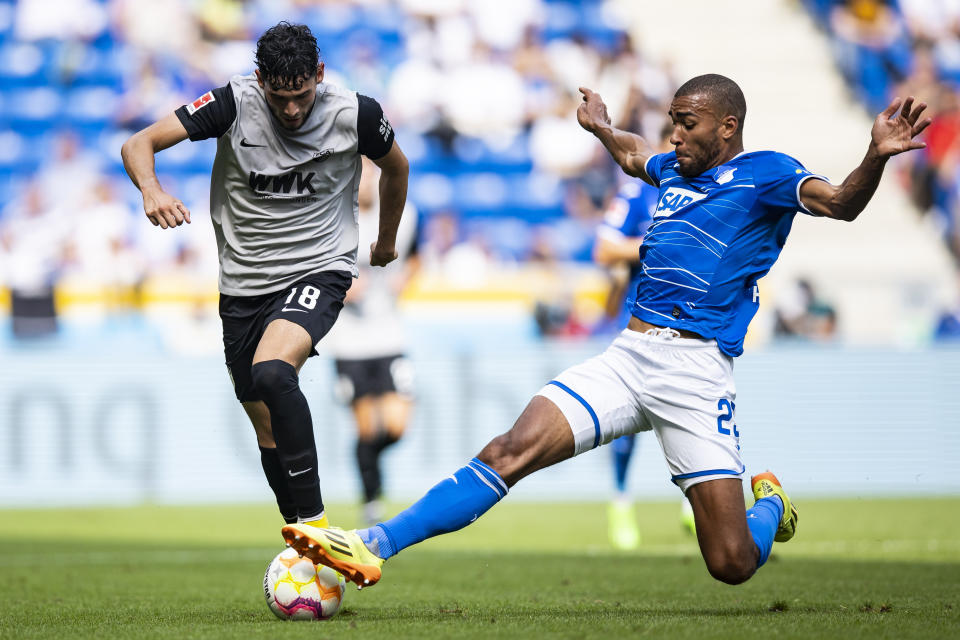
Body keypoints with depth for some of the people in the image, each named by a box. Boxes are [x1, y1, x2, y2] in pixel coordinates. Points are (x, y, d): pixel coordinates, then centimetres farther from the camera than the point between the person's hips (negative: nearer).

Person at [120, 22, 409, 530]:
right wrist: (152, 190, -35)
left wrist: (386, 239, 27)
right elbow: (138, 144, -13)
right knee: (270, 437, 7)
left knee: (272, 373, -32)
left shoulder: (356, 115, -11)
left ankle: (314, 522, -29)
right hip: (243, 286, 3)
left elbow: (395, 166, 12)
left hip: (319, 272, -3)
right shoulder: (235, 103, -12)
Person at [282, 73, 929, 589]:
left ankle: (771, 504, 30)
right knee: (513, 450, -14)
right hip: (629, 355, 6)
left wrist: (877, 157, -36)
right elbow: (632, 153, 46)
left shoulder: (763, 174, 0)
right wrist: (602, 127, 61)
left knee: (732, 565, -6)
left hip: (698, 371, -5)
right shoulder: (675, 169, 20)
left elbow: (840, 202, -18)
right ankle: (375, 547, -20)